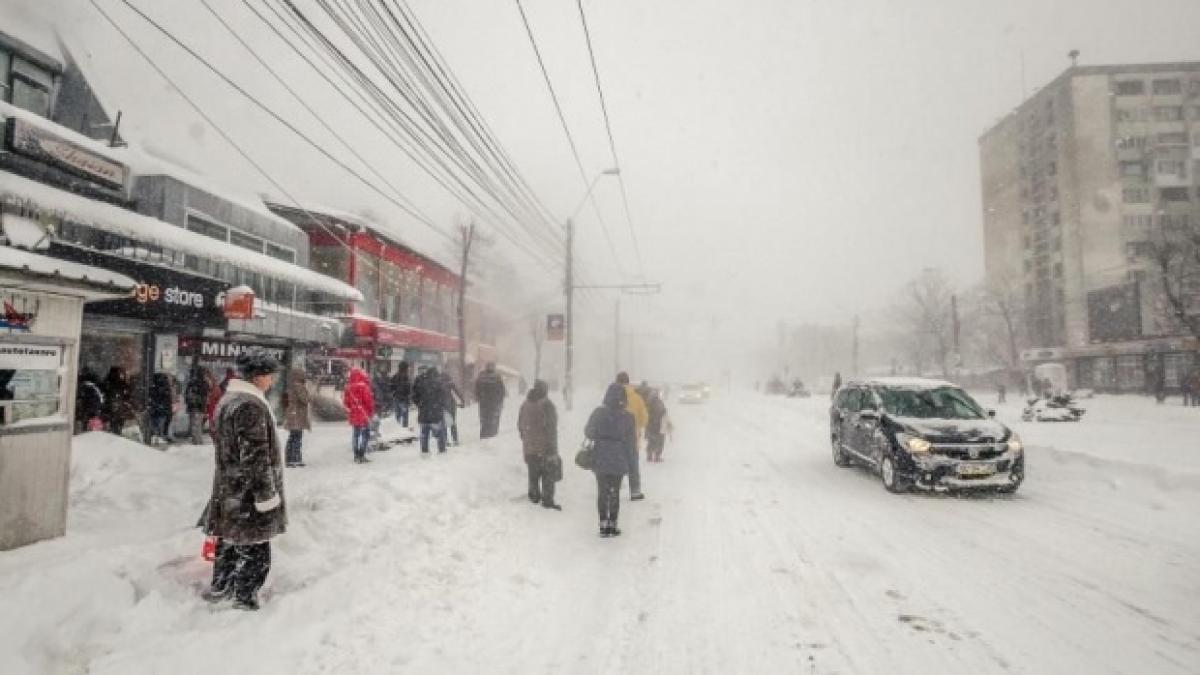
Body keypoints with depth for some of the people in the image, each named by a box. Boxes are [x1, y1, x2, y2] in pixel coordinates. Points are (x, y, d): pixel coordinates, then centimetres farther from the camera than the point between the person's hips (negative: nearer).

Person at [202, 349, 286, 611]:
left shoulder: (227, 399, 11)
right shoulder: (251, 406, -23)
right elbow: (255, 456, -24)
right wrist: (266, 495, -19)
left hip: (228, 490, 10)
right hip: (248, 495, -10)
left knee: (230, 542, 24)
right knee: (253, 550, 3)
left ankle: (220, 588, 40)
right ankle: (245, 600, 13)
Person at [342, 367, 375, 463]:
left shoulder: (348, 387, 2)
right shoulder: (363, 386, -15)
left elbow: (345, 401, 8)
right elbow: (368, 400, -14)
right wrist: (371, 412, 0)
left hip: (353, 415, 6)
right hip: (363, 415, -6)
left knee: (355, 434, 14)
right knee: (365, 435, -1)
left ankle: (356, 455, 21)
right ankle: (361, 456, -6)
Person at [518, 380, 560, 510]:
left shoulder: (525, 405, 5)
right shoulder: (547, 405, -15)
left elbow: (520, 425, 13)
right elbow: (551, 429, -17)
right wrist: (552, 450, -14)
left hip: (529, 448, 6)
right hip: (545, 449, -6)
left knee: (533, 474, 20)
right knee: (548, 475, 4)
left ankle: (534, 496, 31)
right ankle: (547, 500, 3)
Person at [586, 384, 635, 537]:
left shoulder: (598, 413, -8)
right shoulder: (627, 417, -10)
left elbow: (588, 432, -1)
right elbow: (631, 441, -6)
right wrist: (633, 456, 11)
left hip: (600, 459, 1)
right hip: (619, 461, -1)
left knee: (602, 492, 12)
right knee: (615, 492, 11)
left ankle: (603, 524, 13)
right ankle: (612, 525, 14)